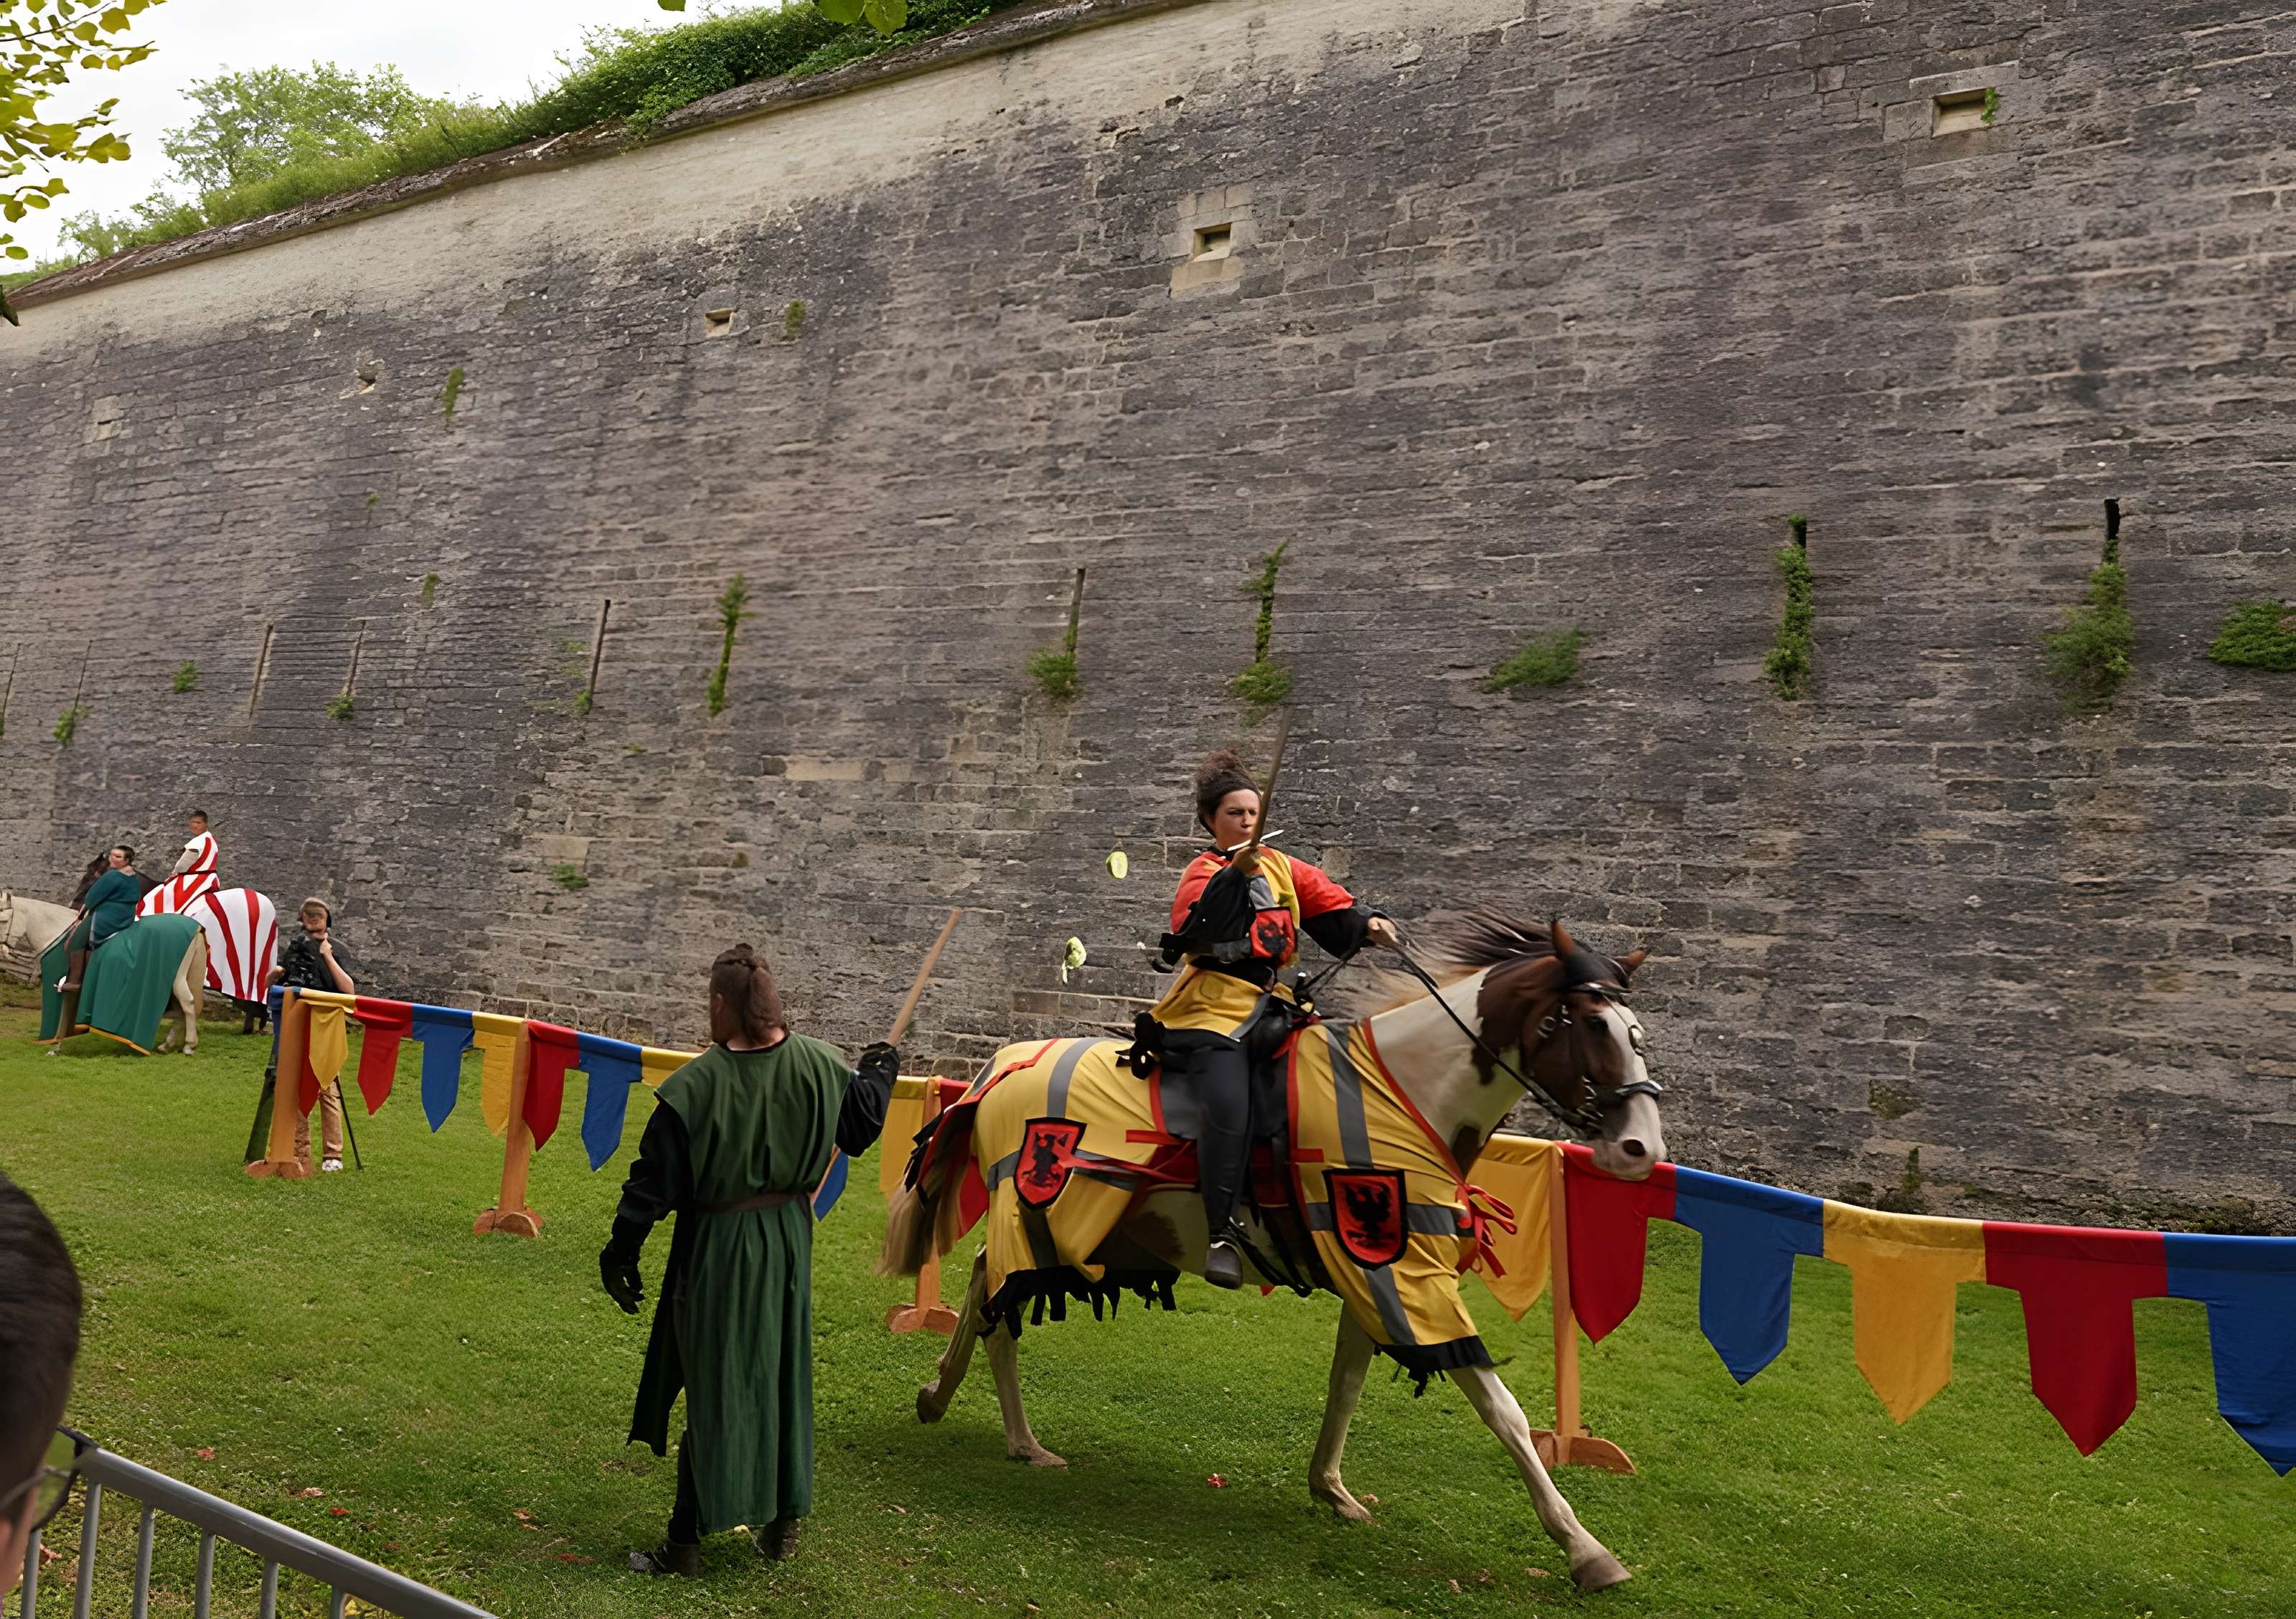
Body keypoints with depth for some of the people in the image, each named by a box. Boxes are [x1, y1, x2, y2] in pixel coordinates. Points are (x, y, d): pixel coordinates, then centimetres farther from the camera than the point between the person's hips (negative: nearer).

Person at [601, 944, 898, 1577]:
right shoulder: (817, 1065, -8)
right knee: (783, 1376, 17)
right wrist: (880, 1071, 28)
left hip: (720, 1247, -4)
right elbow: (861, 1126, 9)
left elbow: (655, 1182, -13)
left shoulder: (695, 1085, -19)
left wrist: (620, 1253, 0)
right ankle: (782, 1524, 30)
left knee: (713, 1386, 7)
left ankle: (687, 1542, 17)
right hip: (790, 1240, 4)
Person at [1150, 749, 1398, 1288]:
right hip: (1214, 1007, -7)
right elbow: (1197, 929, -21)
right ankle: (1223, 1233, -22)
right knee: (1228, 1104, -28)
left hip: (1272, 1003, 7)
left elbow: (1332, 909, 15)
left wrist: (1367, 924, -5)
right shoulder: (1204, 872, -1)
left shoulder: (1284, 870, 18)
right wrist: (1235, 873, -29)